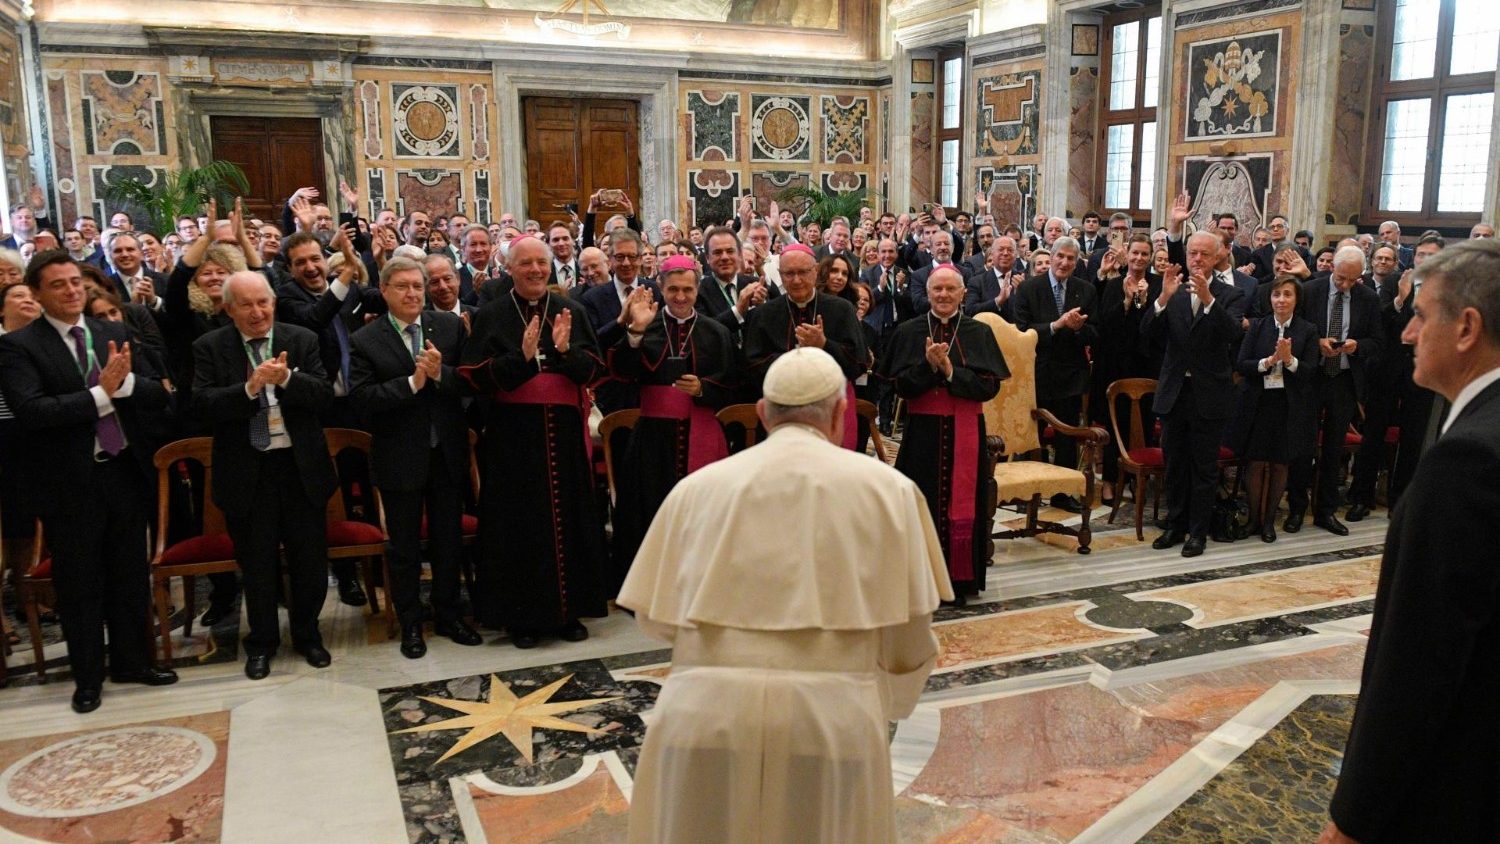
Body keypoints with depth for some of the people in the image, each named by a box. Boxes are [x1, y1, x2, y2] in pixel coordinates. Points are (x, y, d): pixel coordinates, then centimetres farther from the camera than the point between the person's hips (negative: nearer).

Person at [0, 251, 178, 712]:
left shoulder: (116, 334, 7)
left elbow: (159, 393, 3)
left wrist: (126, 381, -17)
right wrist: (101, 393, -21)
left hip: (125, 470, 4)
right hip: (70, 480, -3)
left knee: (131, 574, 14)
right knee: (79, 583, 9)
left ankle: (133, 661, 30)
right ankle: (87, 677, 25)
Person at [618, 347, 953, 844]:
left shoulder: (697, 487, 7)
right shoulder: (886, 489, 5)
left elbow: (656, 618, 11)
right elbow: (909, 635, 6)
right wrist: (884, 702, 25)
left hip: (703, 713, 1)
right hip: (832, 716, -1)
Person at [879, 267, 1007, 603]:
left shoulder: (979, 333, 5)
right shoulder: (909, 332, 6)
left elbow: (990, 386, -4)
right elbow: (900, 384, -2)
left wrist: (949, 370, -15)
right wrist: (928, 365, -18)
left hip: (965, 432, 0)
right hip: (923, 431, 0)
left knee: (961, 504, 2)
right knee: (922, 503, 2)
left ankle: (959, 580, 13)